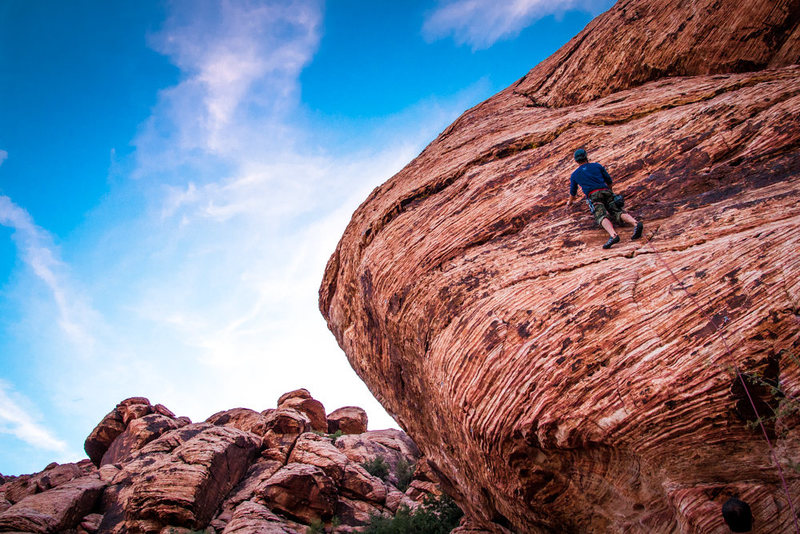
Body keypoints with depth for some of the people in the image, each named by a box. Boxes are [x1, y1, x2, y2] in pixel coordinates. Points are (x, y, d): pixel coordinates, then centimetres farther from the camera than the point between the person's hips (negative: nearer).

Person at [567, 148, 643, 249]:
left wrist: (569, 202, 57)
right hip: (606, 192, 3)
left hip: (594, 196, -3)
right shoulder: (597, 166, 25)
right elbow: (609, 181, 32)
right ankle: (636, 223, -43)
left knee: (602, 217, -25)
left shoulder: (574, 175, 23)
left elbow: (573, 192, 37)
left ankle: (613, 235, -54)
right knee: (618, 212, -12)